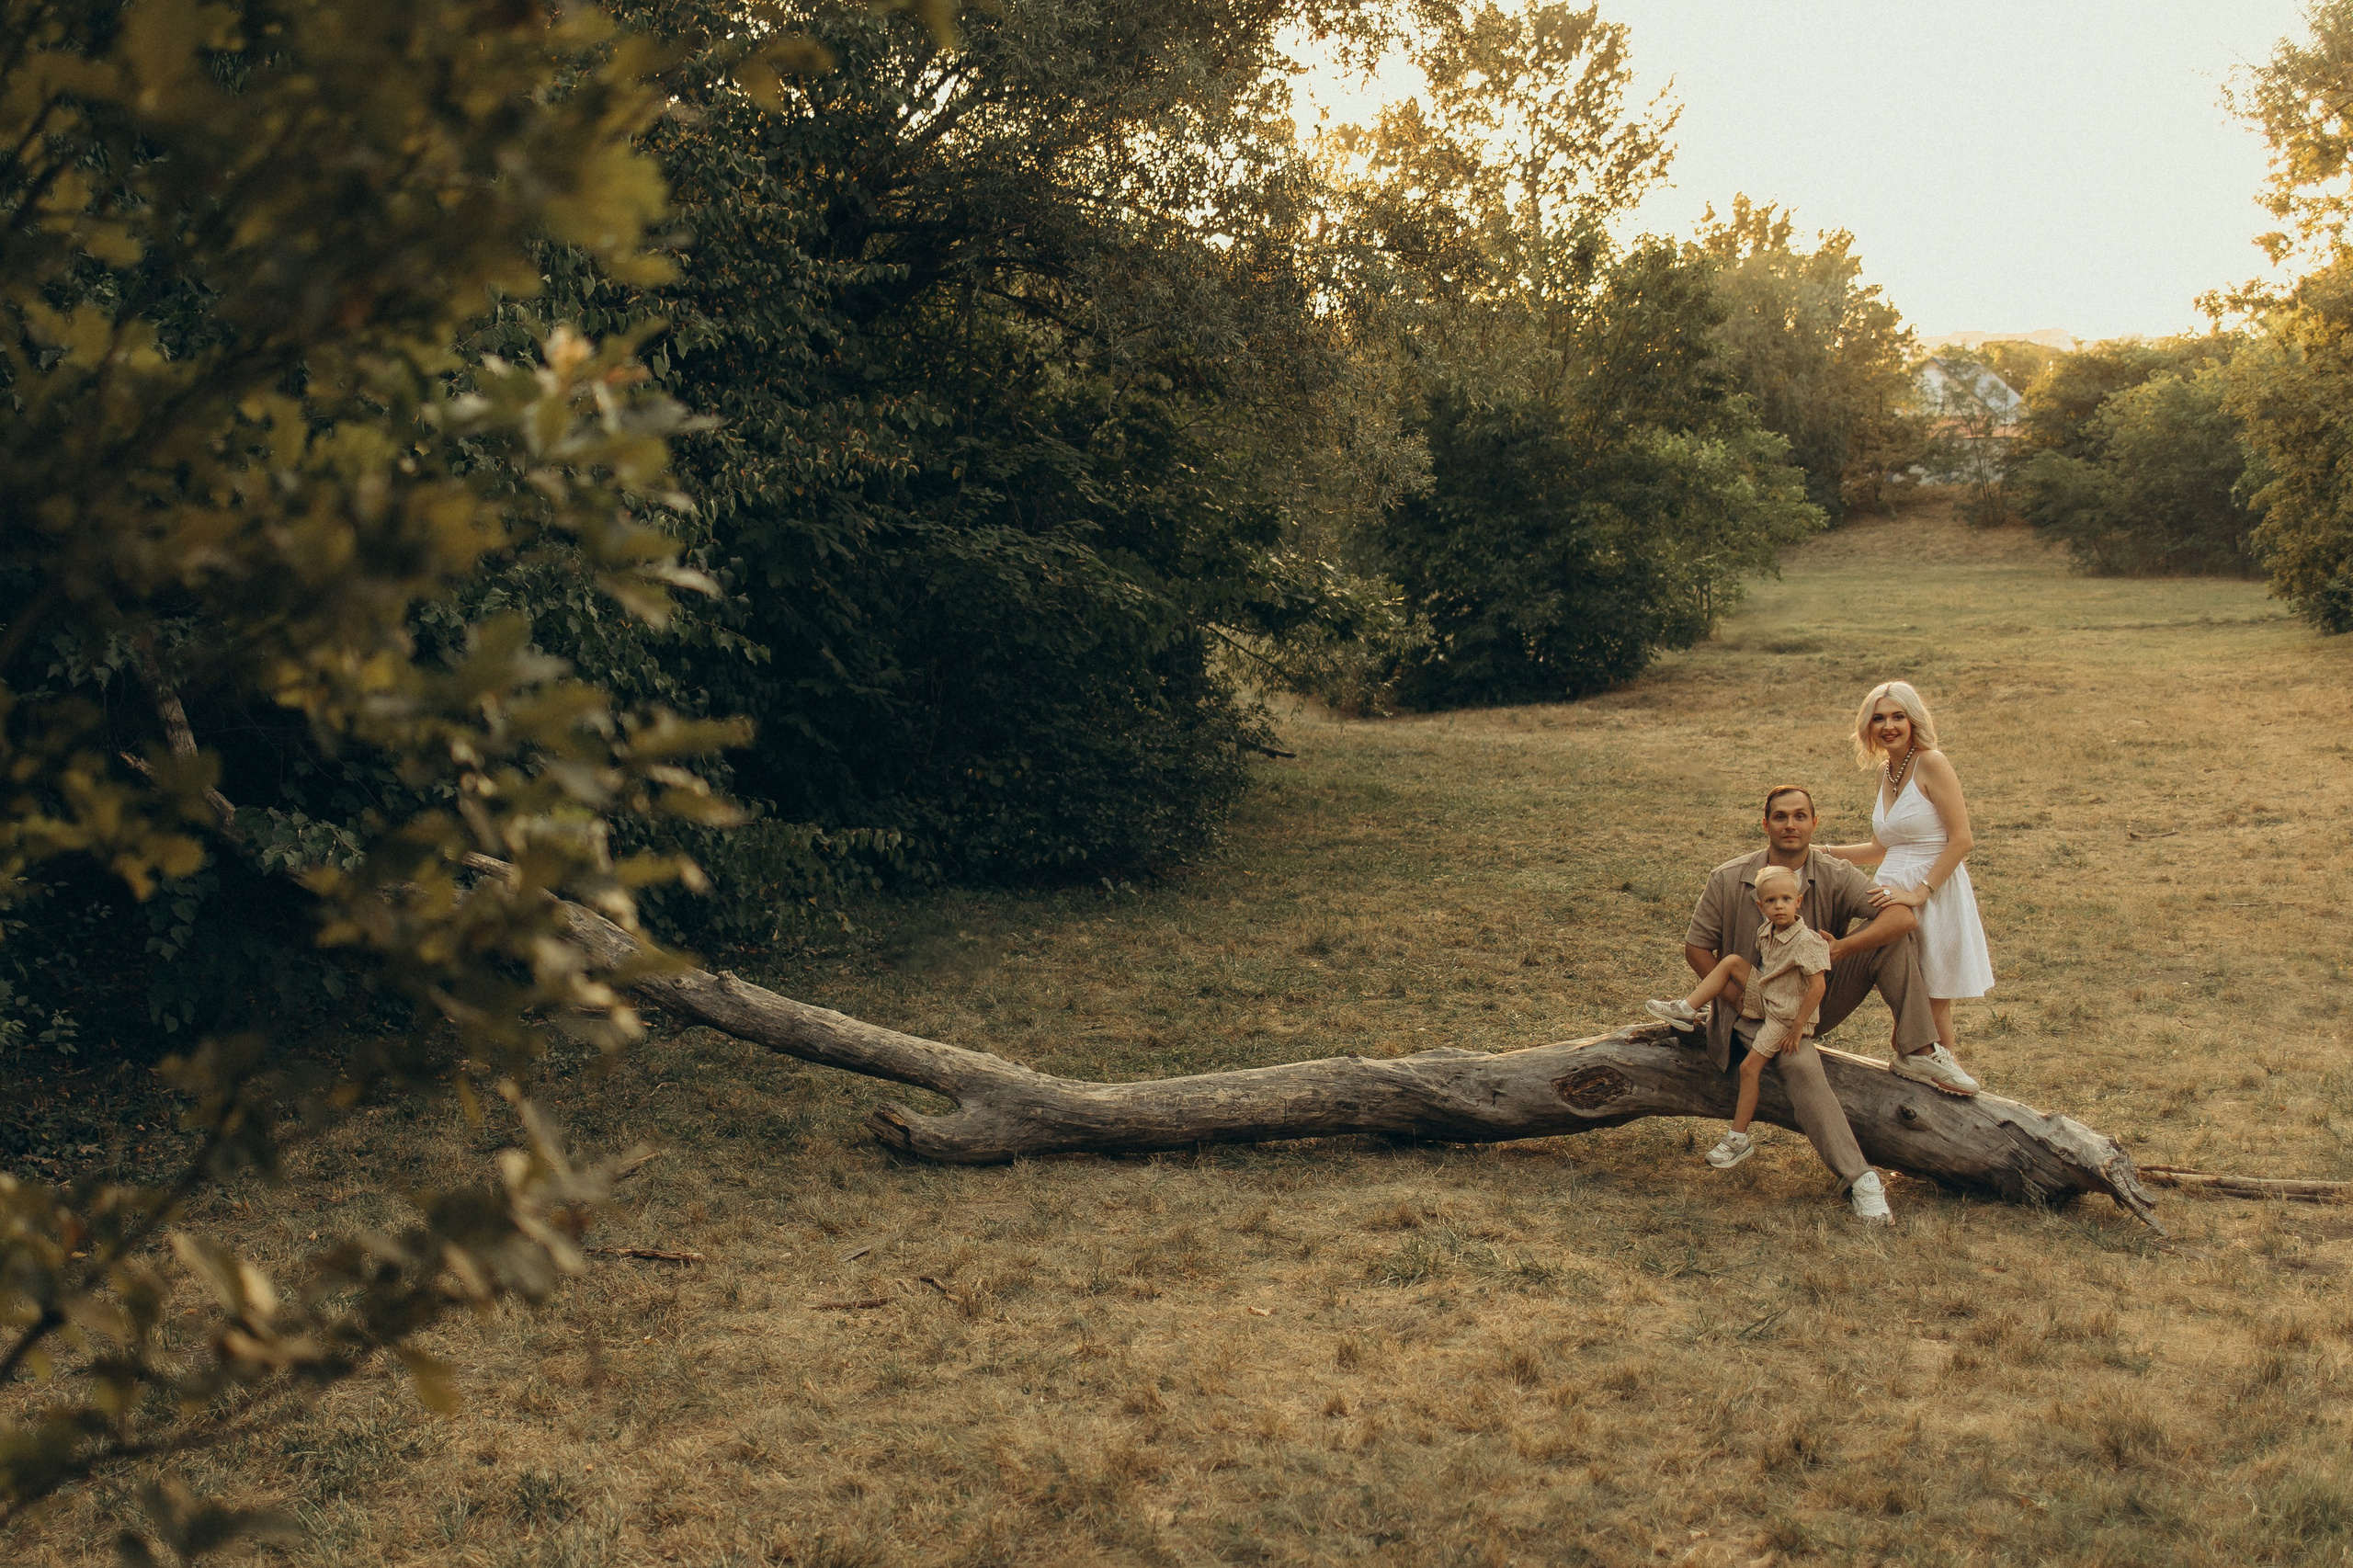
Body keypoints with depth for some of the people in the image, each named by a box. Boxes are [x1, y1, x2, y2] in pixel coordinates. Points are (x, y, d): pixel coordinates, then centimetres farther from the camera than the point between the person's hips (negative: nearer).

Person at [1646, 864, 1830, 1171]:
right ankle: (1686, 1009, -1)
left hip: (1785, 1016, -7)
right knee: (1732, 961, -6)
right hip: (1762, 999, 7)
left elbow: (1818, 986, -26)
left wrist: (1797, 1027, -23)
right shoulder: (1765, 933, -1)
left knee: (1750, 1066, -11)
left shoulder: (1806, 941, -24)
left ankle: (1739, 1139, -3)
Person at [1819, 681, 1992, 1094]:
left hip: (1935, 890, -7)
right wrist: (1825, 852, 14)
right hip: (1895, 890, 7)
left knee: (1933, 993, 0)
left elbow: (1961, 839, -17)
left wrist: (1920, 891, -21)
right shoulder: (1887, 771, 12)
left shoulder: (1931, 764, -11)